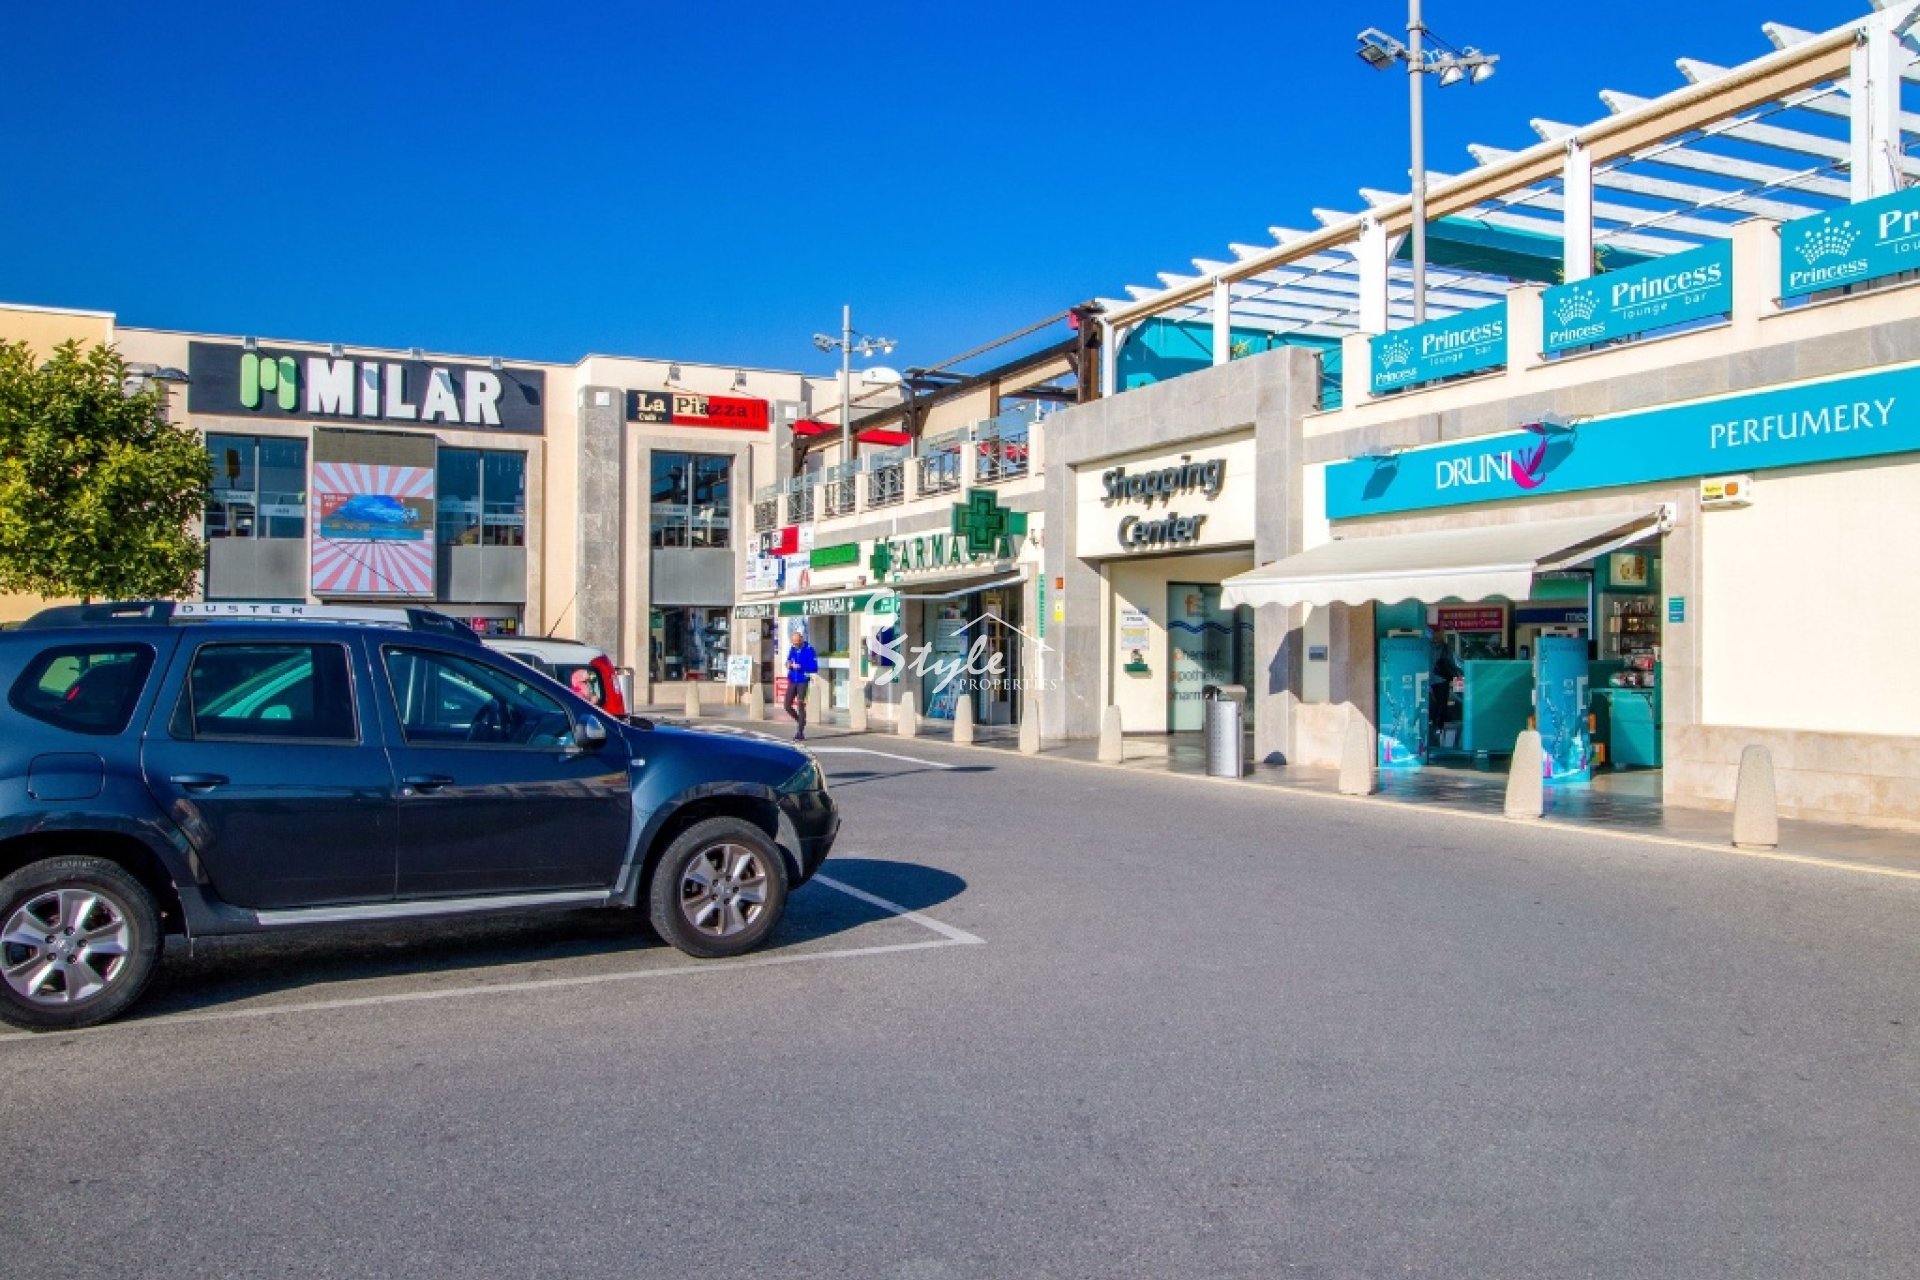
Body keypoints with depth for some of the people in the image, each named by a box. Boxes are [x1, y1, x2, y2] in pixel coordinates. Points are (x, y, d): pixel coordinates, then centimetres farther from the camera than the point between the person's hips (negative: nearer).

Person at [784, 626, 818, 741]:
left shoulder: (809, 650, -10)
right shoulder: (792, 649, 5)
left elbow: (814, 667, -13)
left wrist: (800, 667, -24)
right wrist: (789, 665, -7)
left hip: (802, 681, -5)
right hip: (792, 681, 5)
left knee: (800, 705, -6)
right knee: (788, 706, 4)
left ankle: (800, 733, 0)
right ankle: (800, 722, 29)